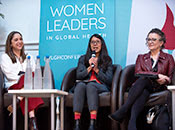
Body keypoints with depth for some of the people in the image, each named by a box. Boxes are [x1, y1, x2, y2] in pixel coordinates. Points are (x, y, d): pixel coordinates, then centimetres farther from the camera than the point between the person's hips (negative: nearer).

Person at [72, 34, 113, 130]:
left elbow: (109, 80, 8)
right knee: (80, 85, -36)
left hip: (100, 86, -1)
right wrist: (89, 68, -6)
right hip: (83, 84, 1)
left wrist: (96, 69, -4)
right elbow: (78, 76, 9)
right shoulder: (83, 59, 22)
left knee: (90, 85, -37)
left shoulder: (107, 60, 18)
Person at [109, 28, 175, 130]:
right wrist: (157, 75, -11)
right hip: (142, 87, 2)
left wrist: (164, 80, -13)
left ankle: (123, 111, -48)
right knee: (143, 92, -38)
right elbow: (137, 73, 3)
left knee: (143, 79, -36)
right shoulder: (141, 58, 23)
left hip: (159, 88, -2)